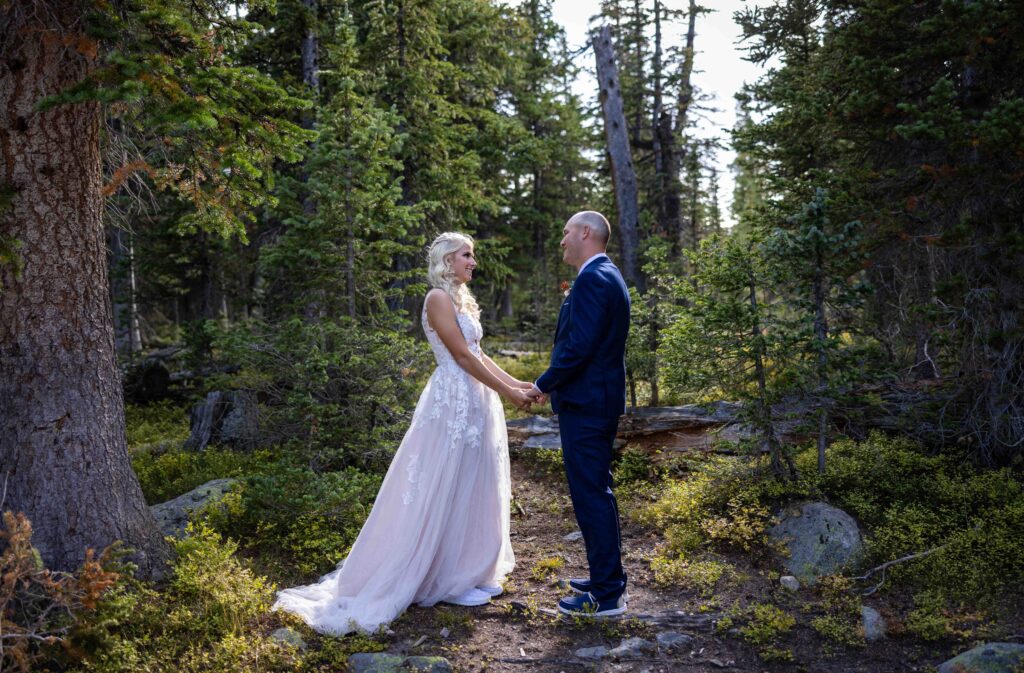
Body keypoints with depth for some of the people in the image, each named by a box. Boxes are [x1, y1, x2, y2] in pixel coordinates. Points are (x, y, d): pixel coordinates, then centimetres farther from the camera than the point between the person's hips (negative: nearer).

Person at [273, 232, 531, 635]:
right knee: (447, 489, -2)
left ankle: (468, 573, 23)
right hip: (453, 403, -10)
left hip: (473, 402, 10)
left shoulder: (460, 299, 17)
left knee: (469, 489, 13)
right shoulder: (439, 298, -12)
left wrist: (516, 382, 9)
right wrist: (506, 392, -14)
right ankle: (447, 582, 8)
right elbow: (462, 356, -16)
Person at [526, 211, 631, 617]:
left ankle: (606, 595, 5)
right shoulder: (606, 276, 16)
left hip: (585, 403, -11)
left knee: (591, 495, -4)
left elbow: (579, 345, -23)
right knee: (596, 492, 18)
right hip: (599, 400, 11)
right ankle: (607, 578, 29)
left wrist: (545, 384, -13)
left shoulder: (592, 279, -18)